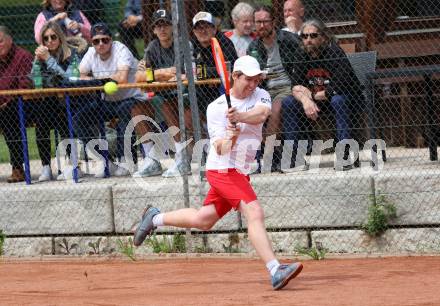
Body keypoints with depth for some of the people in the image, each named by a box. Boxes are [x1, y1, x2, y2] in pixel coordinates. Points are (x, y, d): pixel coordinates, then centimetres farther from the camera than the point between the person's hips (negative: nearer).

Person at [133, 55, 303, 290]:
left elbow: (262, 113, -22)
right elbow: (220, 149, -16)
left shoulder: (260, 96, 3)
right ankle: (275, 271, -33)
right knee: (255, 213, -23)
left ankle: (155, 218, 40)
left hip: (240, 172, 7)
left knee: (203, 220, 19)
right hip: (223, 169, -7)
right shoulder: (216, 108, -9)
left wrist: (240, 117, -41)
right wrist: (230, 137, -37)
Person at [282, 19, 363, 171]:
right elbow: (296, 87, -10)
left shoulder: (334, 53, -20)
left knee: (338, 100, -37)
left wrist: (312, 95, -18)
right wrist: (306, 100, -31)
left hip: (348, 98, -6)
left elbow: (337, 88, -29)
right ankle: (295, 157, -16)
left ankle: (344, 156, -37)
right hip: (315, 101, 6)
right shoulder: (301, 55, -3)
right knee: (288, 103, -14)